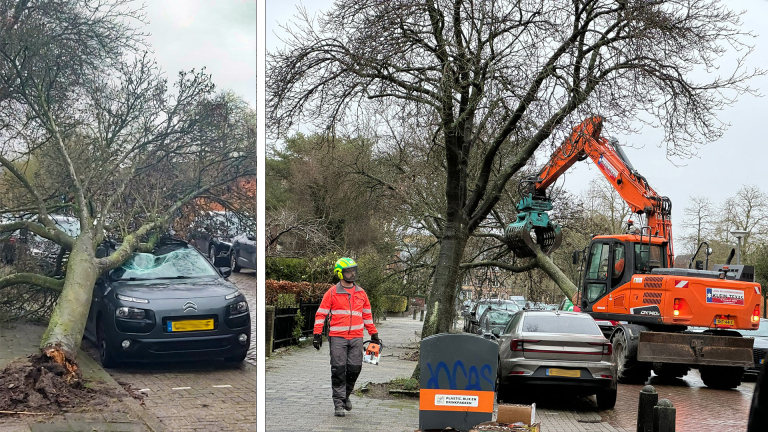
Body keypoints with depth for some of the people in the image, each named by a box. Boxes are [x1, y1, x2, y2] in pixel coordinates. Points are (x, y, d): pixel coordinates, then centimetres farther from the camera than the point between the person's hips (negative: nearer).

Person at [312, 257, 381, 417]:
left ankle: (346, 395, 24)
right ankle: (338, 402, 2)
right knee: (338, 370, -5)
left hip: (356, 338, 3)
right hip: (337, 337, -3)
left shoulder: (361, 293, 14)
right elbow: (321, 314, 2)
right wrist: (317, 334, -5)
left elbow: (367, 315, 22)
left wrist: (374, 334, 21)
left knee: (355, 368, 0)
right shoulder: (332, 293, 1)